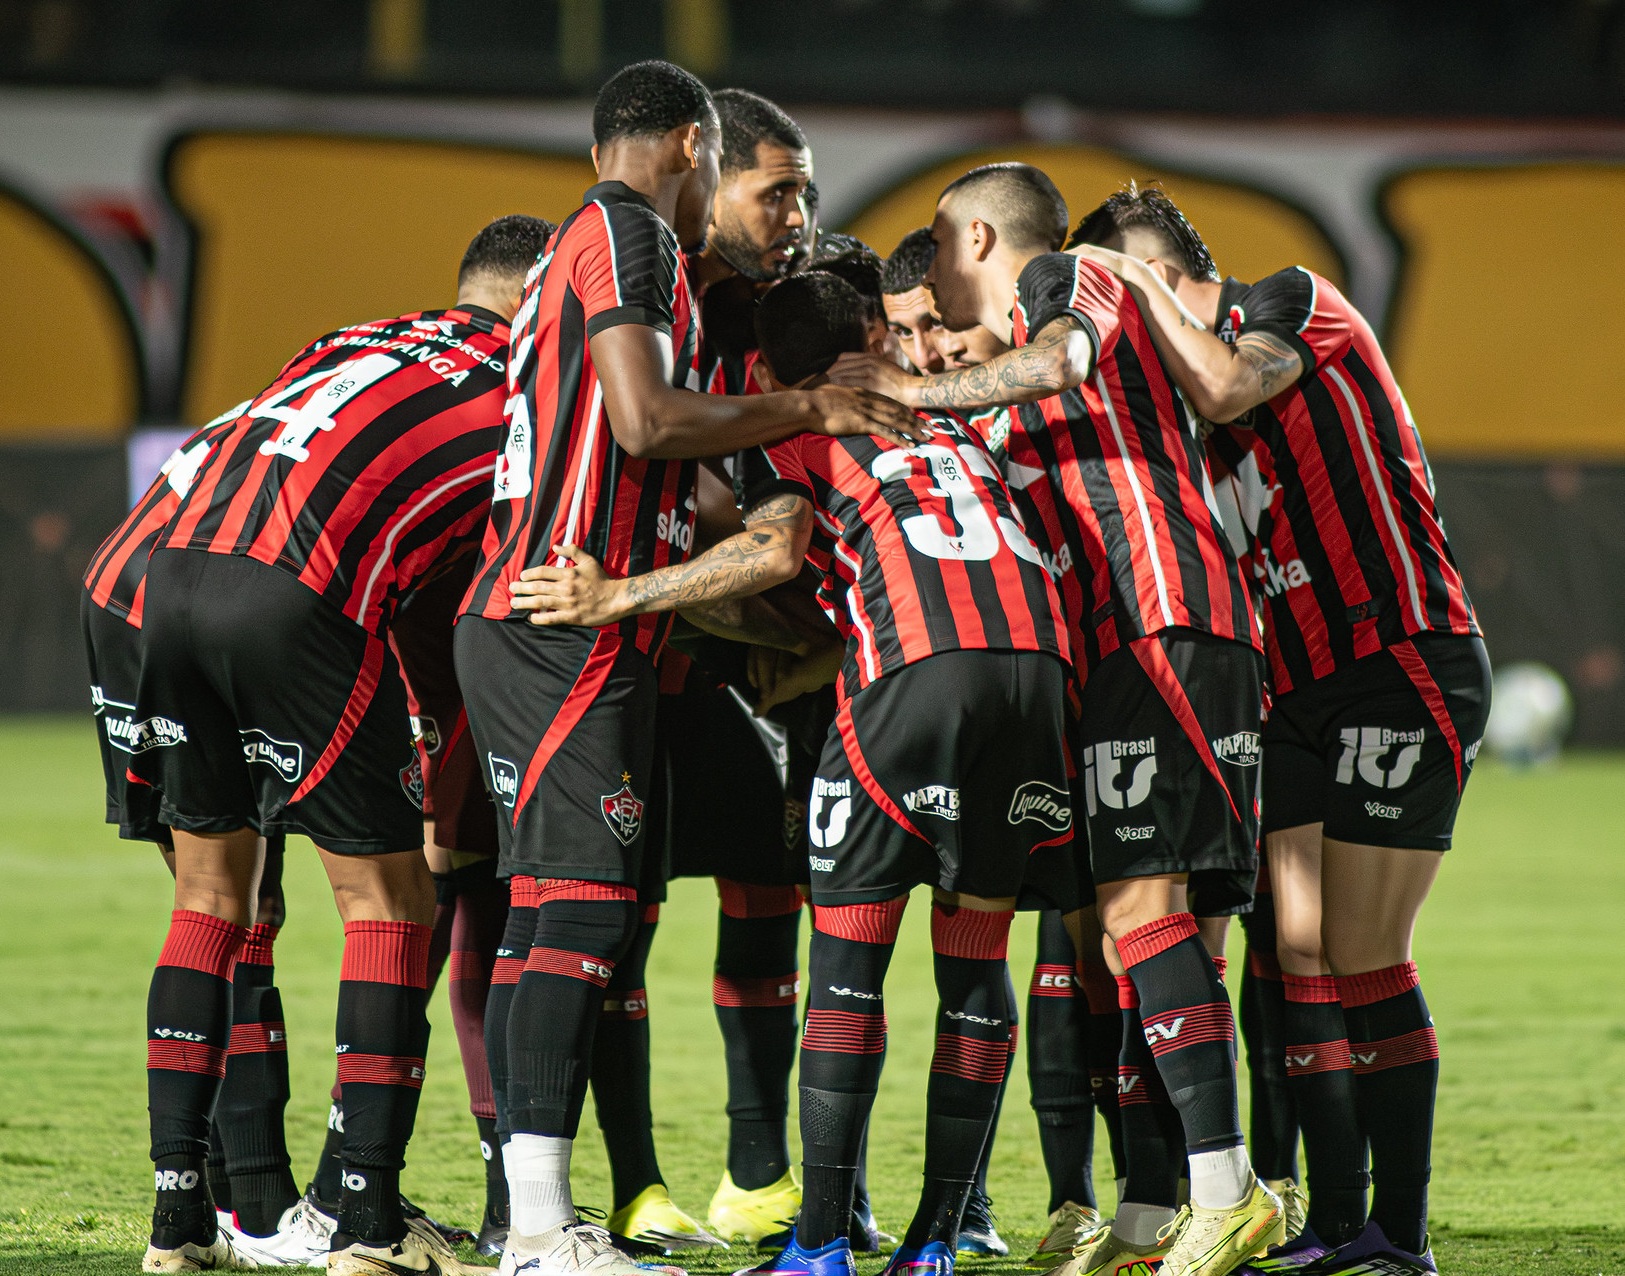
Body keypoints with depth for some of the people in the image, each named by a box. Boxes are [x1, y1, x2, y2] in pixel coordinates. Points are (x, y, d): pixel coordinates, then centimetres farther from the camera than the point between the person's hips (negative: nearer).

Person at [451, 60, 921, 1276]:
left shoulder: (583, 244, 23)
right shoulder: (629, 233, -6)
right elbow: (646, 419, -17)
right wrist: (804, 409, -6)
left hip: (524, 620, 10)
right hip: (568, 629, -10)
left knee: (571, 912, 9)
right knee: (587, 910, -13)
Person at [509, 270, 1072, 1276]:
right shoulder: (947, 419, 34)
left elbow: (775, 552, -2)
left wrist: (616, 598, 0)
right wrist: (794, 673, 37)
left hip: (920, 667, -5)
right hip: (1037, 654, 5)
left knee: (848, 955, 3)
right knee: (975, 951, 11)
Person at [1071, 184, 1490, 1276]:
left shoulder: (1295, 302, -4)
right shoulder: (1181, 393, 17)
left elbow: (1226, 389, -23)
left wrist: (1134, 284, -10)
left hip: (1407, 664, -8)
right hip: (1302, 693, 8)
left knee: (1365, 960, -9)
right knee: (1302, 951, 0)